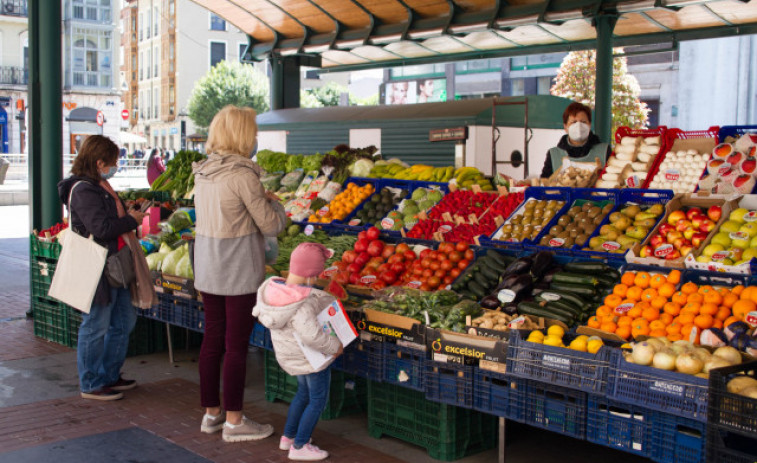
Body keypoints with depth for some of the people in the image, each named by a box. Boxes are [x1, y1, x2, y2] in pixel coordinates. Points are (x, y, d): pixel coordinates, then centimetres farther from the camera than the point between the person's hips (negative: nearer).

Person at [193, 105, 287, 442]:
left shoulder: (202, 171, 6)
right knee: (236, 344, 1)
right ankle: (234, 422, 11)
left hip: (207, 268, 8)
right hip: (239, 271, -7)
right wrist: (274, 202, 8)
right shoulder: (242, 174, -17)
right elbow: (271, 225, -12)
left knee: (212, 338, 15)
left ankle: (211, 413, 26)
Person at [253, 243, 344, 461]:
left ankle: (288, 436, 40)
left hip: (288, 354, 8)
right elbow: (311, 334, -42)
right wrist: (334, 346, -27)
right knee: (318, 401, 12)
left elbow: (258, 312, 7)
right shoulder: (304, 302, -34)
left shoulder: (271, 288, -9)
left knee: (304, 393, 29)